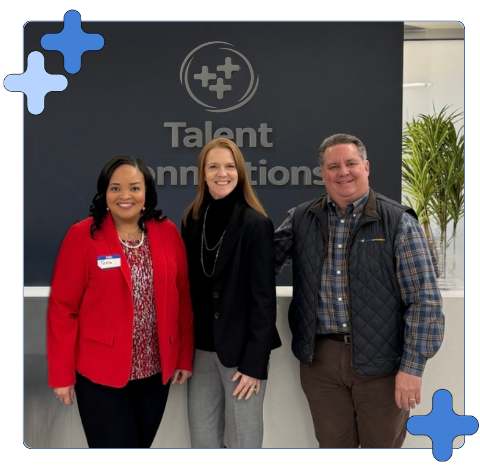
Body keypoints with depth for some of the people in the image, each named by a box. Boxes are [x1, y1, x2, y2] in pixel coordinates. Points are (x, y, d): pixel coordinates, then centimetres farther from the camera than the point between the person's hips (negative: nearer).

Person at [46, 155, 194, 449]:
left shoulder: (168, 232, 0)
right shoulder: (82, 236, -10)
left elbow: (183, 299, 4)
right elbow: (62, 308, -8)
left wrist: (185, 357, 5)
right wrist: (62, 374, -7)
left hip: (156, 371, 4)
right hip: (101, 373, -3)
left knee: (142, 443, 18)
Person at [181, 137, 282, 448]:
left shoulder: (256, 224, -11)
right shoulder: (192, 220, 5)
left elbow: (263, 298, -13)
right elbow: (189, 286, 8)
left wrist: (255, 362, -15)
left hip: (240, 348, -5)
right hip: (201, 347, 5)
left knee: (242, 440, 8)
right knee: (202, 439, 14)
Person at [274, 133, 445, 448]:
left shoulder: (399, 222, -6)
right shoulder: (300, 219, 4)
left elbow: (425, 298, -9)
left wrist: (413, 365, -13)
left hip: (382, 361, -2)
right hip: (320, 359, 3)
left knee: (383, 443, 13)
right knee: (332, 444, 16)